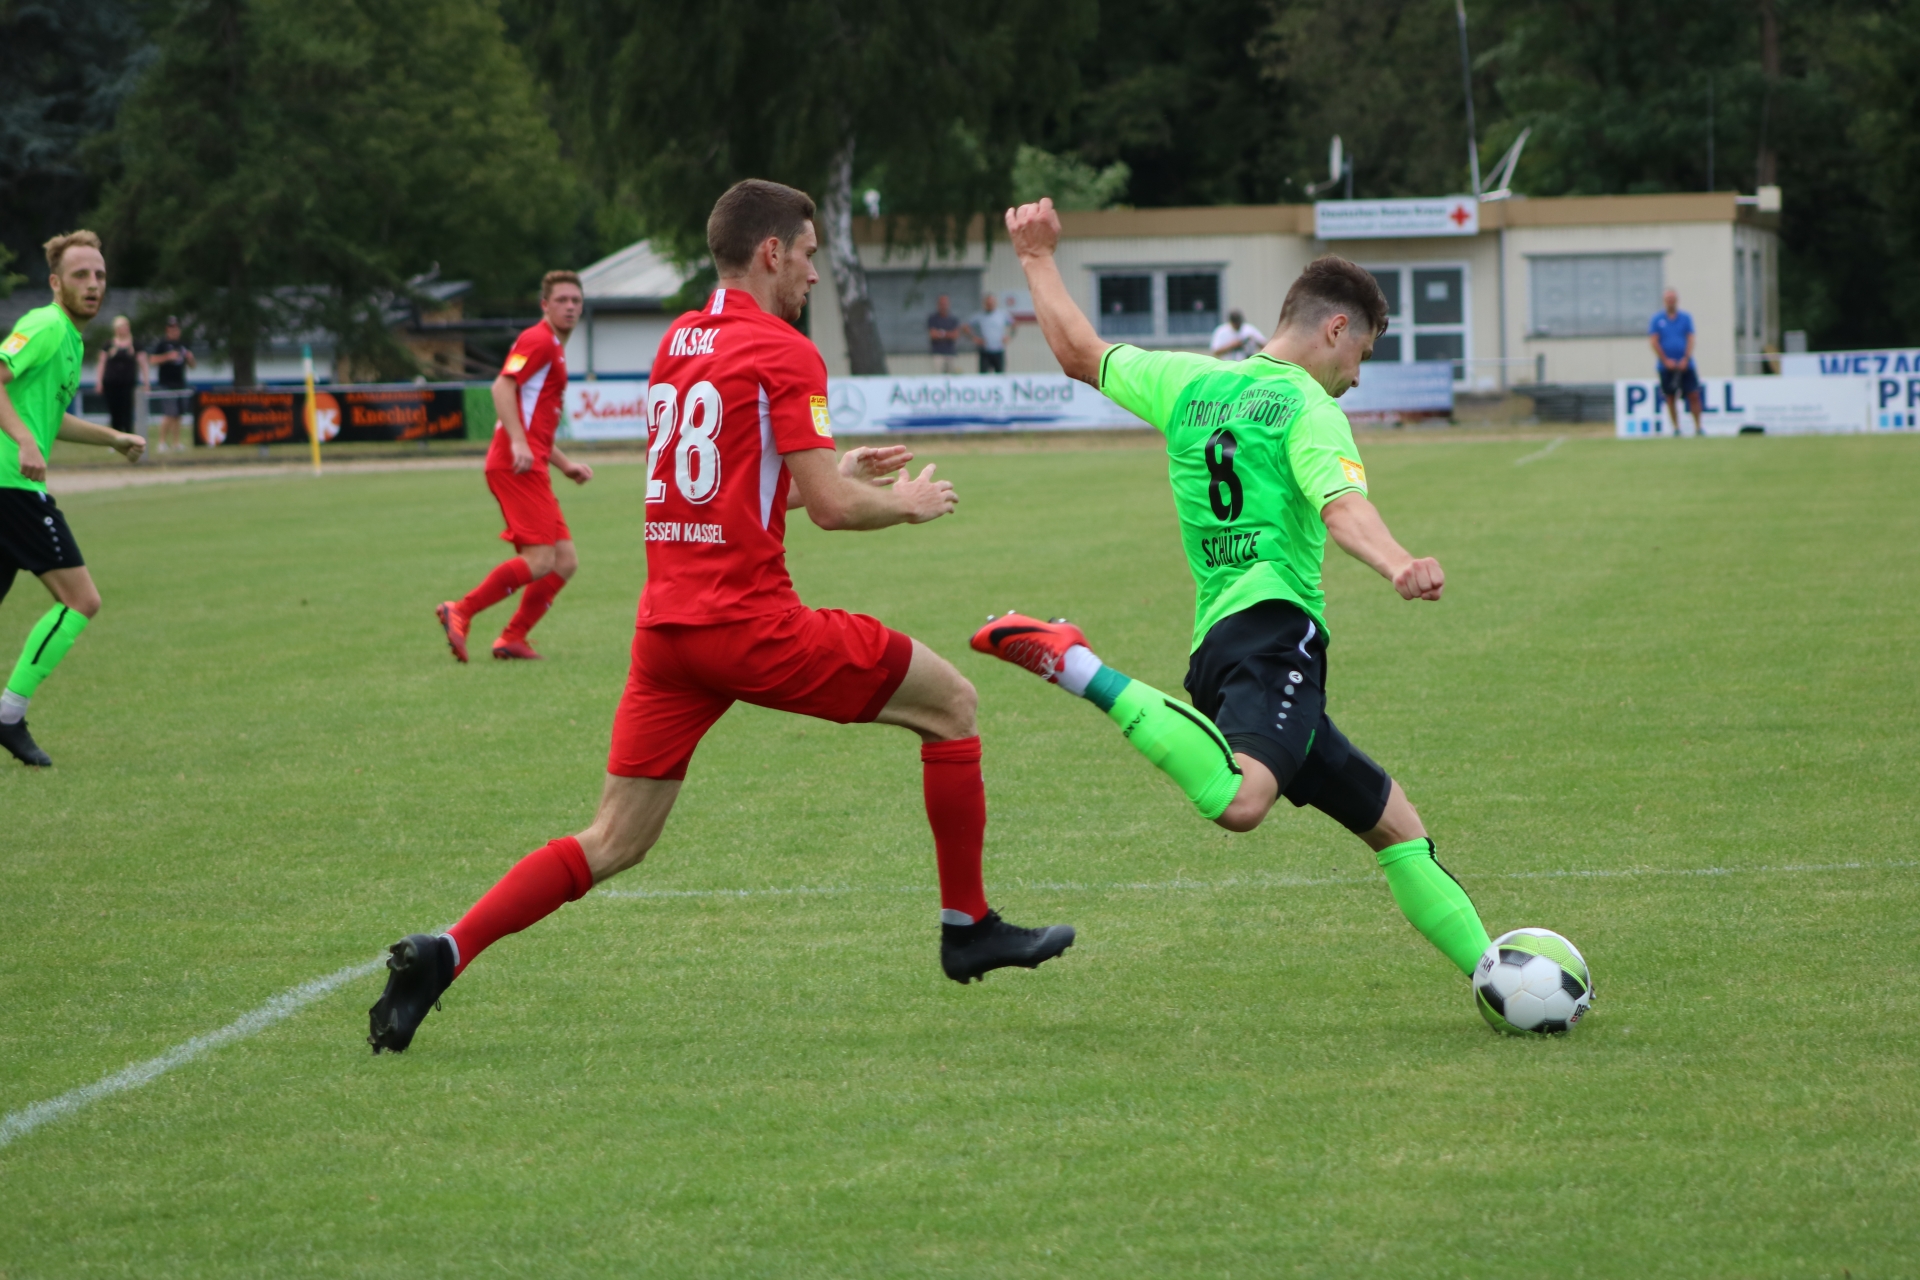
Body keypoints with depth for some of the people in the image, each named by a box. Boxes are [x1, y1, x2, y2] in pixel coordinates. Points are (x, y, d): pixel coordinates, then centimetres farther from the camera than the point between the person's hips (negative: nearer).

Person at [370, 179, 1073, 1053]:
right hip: (750, 619, -7)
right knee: (950, 702, 10)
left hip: (667, 621, 7)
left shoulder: (678, 342, 16)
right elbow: (831, 508, -12)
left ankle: (445, 953, -7)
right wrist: (906, 503, 8)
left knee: (612, 844, 8)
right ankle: (969, 927, 15)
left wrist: (837, 472, 28)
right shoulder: (783, 353, -7)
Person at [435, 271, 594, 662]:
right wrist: (518, 443, -28)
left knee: (564, 562, 5)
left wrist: (565, 464, 26)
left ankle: (512, 639, 6)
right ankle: (461, 611, -13)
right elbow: (502, 386, -18)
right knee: (540, 560, -17)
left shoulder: (554, 350, 27)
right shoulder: (538, 340, -4)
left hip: (529, 466, 10)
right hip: (518, 466, -10)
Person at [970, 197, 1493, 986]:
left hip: (1216, 640, 10)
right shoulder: (1308, 407, 1)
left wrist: (1039, 259, 49)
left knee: (1396, 824, 14)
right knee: (1239, 802, -38)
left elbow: (1078, 352, 35)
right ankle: (1079, 670, -33)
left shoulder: (1188, 382, 20)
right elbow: (1341, 510, -20)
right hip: (1272, 624, -10)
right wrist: (1399, 567, -38)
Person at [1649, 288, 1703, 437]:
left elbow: (1690, 339, 2)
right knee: (1671, 397, 3)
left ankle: (1698, 427, 1)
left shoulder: (1685, 318, 7)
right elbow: (1653, 342, -2)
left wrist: (1685, 359, -11)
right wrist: (1666, 361, -10)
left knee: (1694, 395, -5)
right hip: (1666, 367, -1)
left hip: (1685, 365, 1)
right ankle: (1676, 428, 11)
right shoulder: (1656, 319, 3)